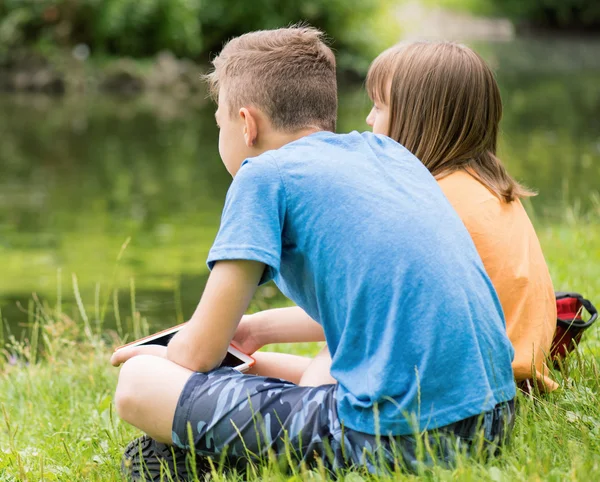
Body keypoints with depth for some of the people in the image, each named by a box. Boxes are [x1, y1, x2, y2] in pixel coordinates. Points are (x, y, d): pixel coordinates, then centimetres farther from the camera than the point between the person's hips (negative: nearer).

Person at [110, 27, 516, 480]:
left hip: (395, 439, -8)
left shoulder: (266, 174, -2)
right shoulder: (385, 149, 18)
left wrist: (153, 358, 22)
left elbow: (198, 355, 0)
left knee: (138, 384, -3)